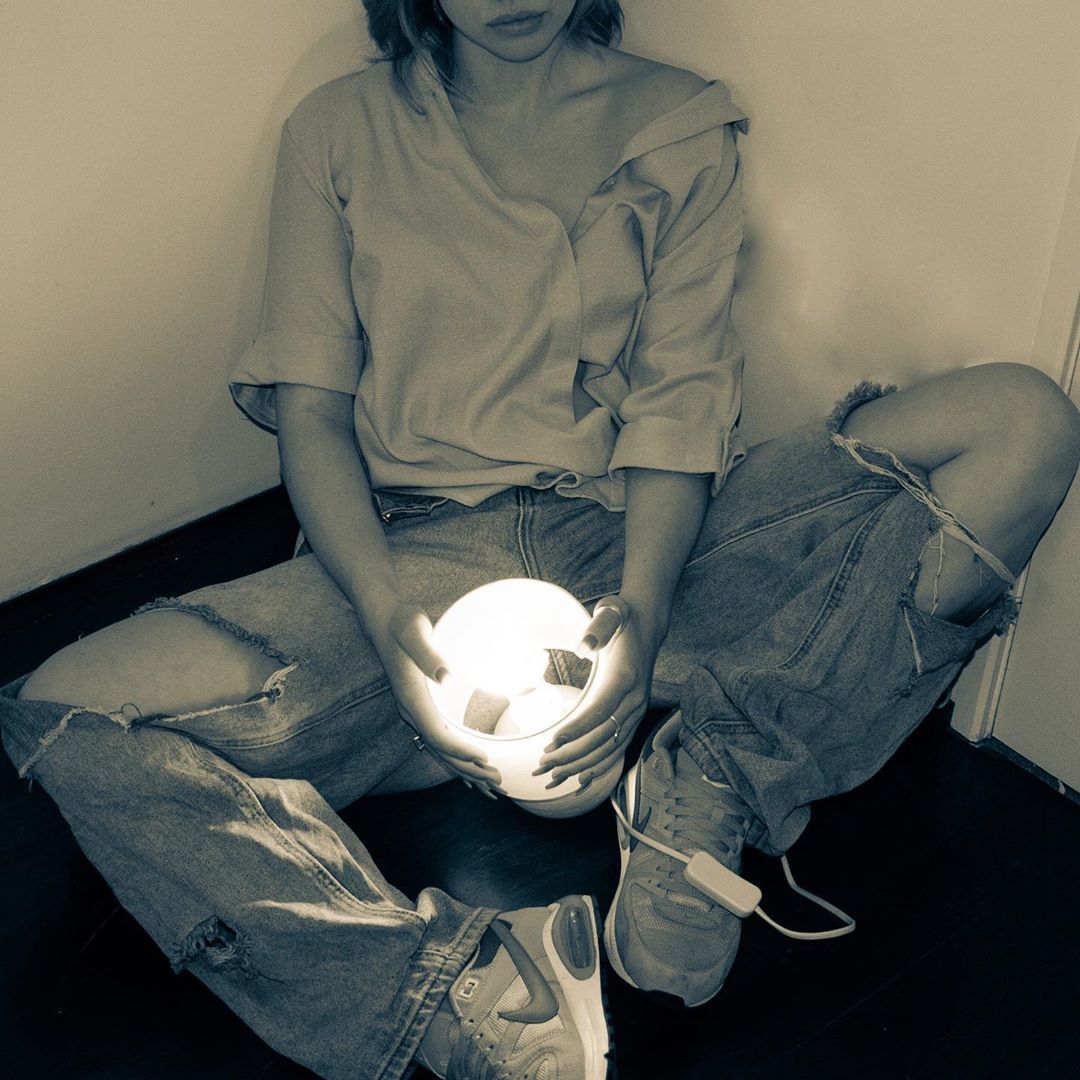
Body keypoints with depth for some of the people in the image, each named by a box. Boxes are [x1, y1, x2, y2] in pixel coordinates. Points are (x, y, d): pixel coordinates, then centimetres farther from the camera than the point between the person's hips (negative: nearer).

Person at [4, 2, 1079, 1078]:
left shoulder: (681, 123, 10)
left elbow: (680, 393, 1)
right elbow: (310, 405, 2)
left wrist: (641, 607, -19)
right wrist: (386, 614, -18)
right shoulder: (337, 129, 10)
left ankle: (713, 781, -21)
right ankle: (462, 986, -31)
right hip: (414, 553, 0)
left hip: (636, 544, 1)